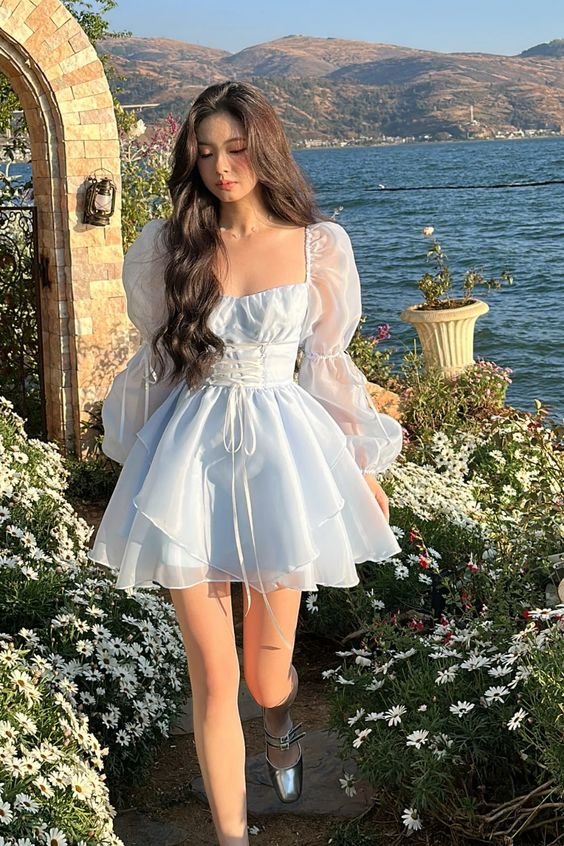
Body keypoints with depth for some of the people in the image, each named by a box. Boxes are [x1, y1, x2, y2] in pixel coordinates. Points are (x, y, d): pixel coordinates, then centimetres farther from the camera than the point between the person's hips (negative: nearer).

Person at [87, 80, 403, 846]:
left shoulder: (316, 246, 0)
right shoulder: (169, 246, 1)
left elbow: (329, 364, 7)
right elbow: (156, 359, 11)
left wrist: (365, 465, 10)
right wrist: (139, 458, 15)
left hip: (279, 451, 0)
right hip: (190, 455, 1)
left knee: (267, 666, 8)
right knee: (213, 675, -2)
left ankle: (282, 726, 48)